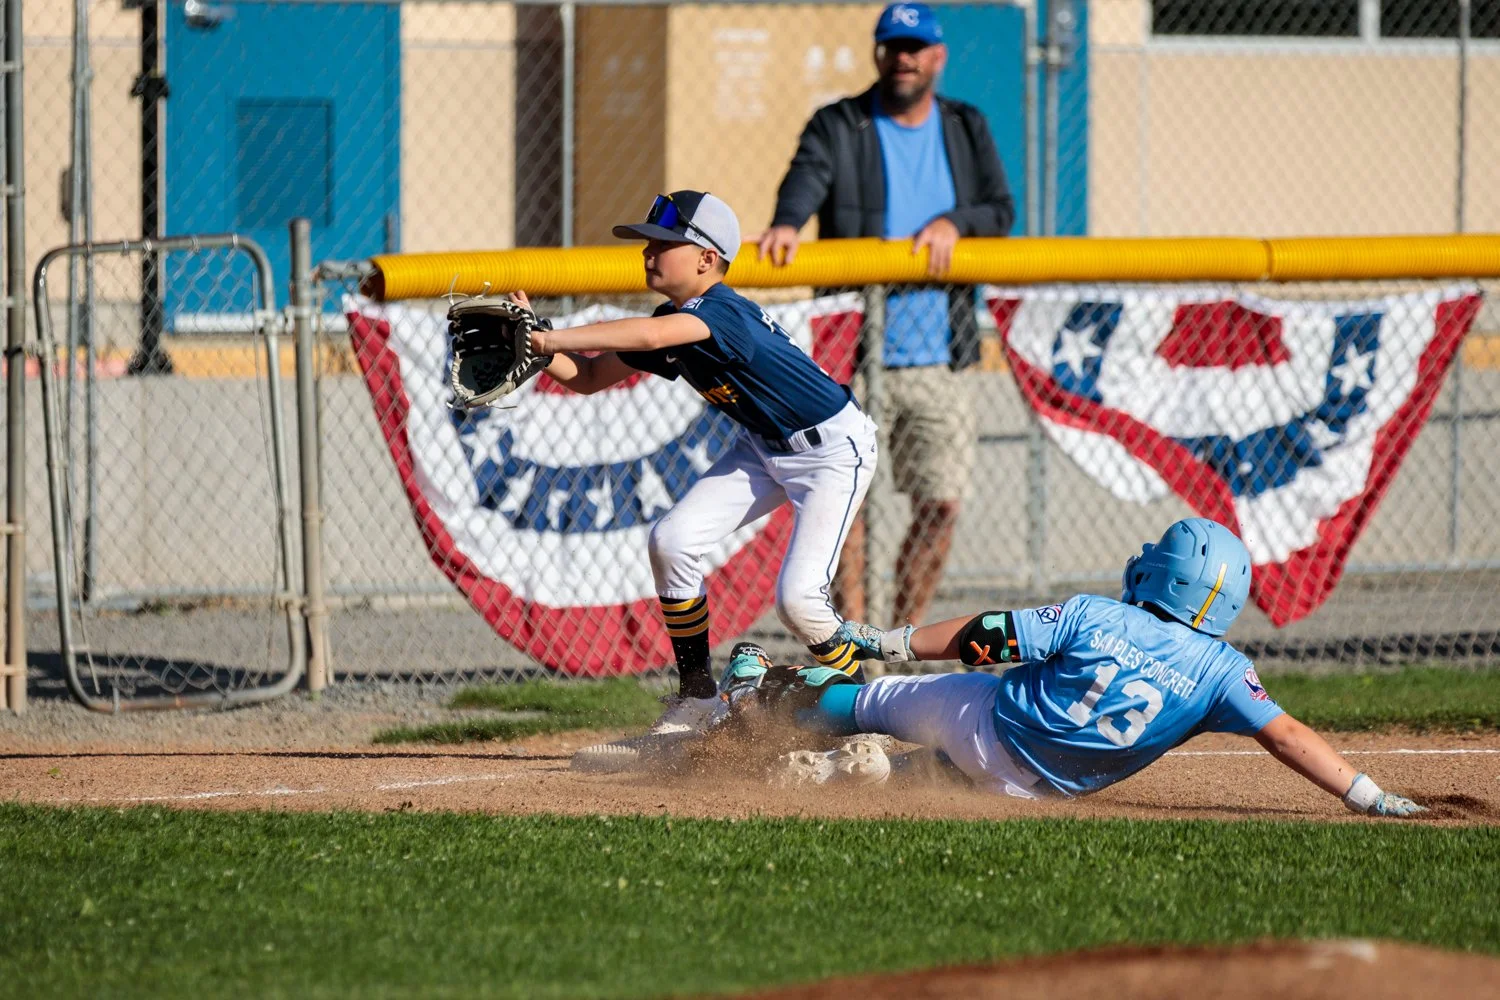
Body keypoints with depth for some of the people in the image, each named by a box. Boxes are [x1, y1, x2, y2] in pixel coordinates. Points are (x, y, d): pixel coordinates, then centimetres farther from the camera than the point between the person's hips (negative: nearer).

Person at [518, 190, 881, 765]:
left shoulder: (725, 312, -30)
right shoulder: (671, 325, -3)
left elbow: (649, 335, -48)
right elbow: (589, 376, 4)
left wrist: (550, 339, -46)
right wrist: (538, 344, -16)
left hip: (833, 448, -9)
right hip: (764, 448, 9)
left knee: (798, 597, -20)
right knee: (673, 541, -8)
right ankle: (695, 703, 3)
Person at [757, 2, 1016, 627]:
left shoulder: (967, 129, 14)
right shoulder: (837, 128, 2)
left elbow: (1002, 210, 3)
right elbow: (807, 177, -19)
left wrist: (954, 222, -18)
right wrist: (787, 223, -41)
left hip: (940, 359, 3)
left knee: (941, 505, 2)